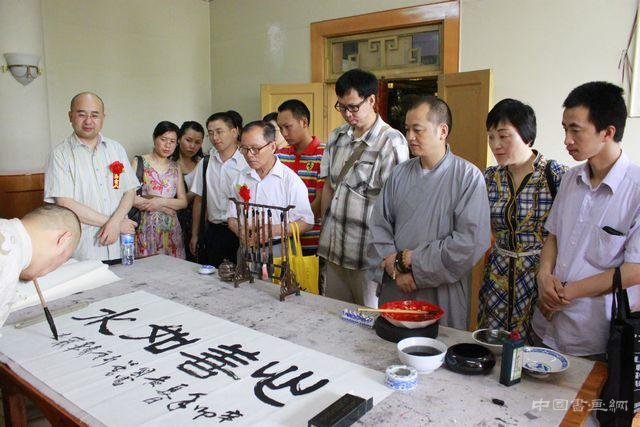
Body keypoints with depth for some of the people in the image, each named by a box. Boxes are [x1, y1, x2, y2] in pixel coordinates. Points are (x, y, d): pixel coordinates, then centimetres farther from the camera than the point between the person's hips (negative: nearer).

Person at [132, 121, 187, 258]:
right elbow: (131, 198, -11)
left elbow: (183, 202, 7)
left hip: (171, 229, 3)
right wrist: (165, 207, -8)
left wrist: (161, 202, -10)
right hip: (146, 227, -3)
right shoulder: (139, 162, 0)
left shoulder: (175, 168, 13)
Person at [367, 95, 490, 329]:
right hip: (395, 292, 4)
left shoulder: (469, 176, -9)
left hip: (443, 299, -4)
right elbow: (379, 227, 3)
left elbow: (472, 242, -18)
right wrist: (395, 269, -12)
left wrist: (410, 259, -15)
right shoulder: (399, 174, 5)